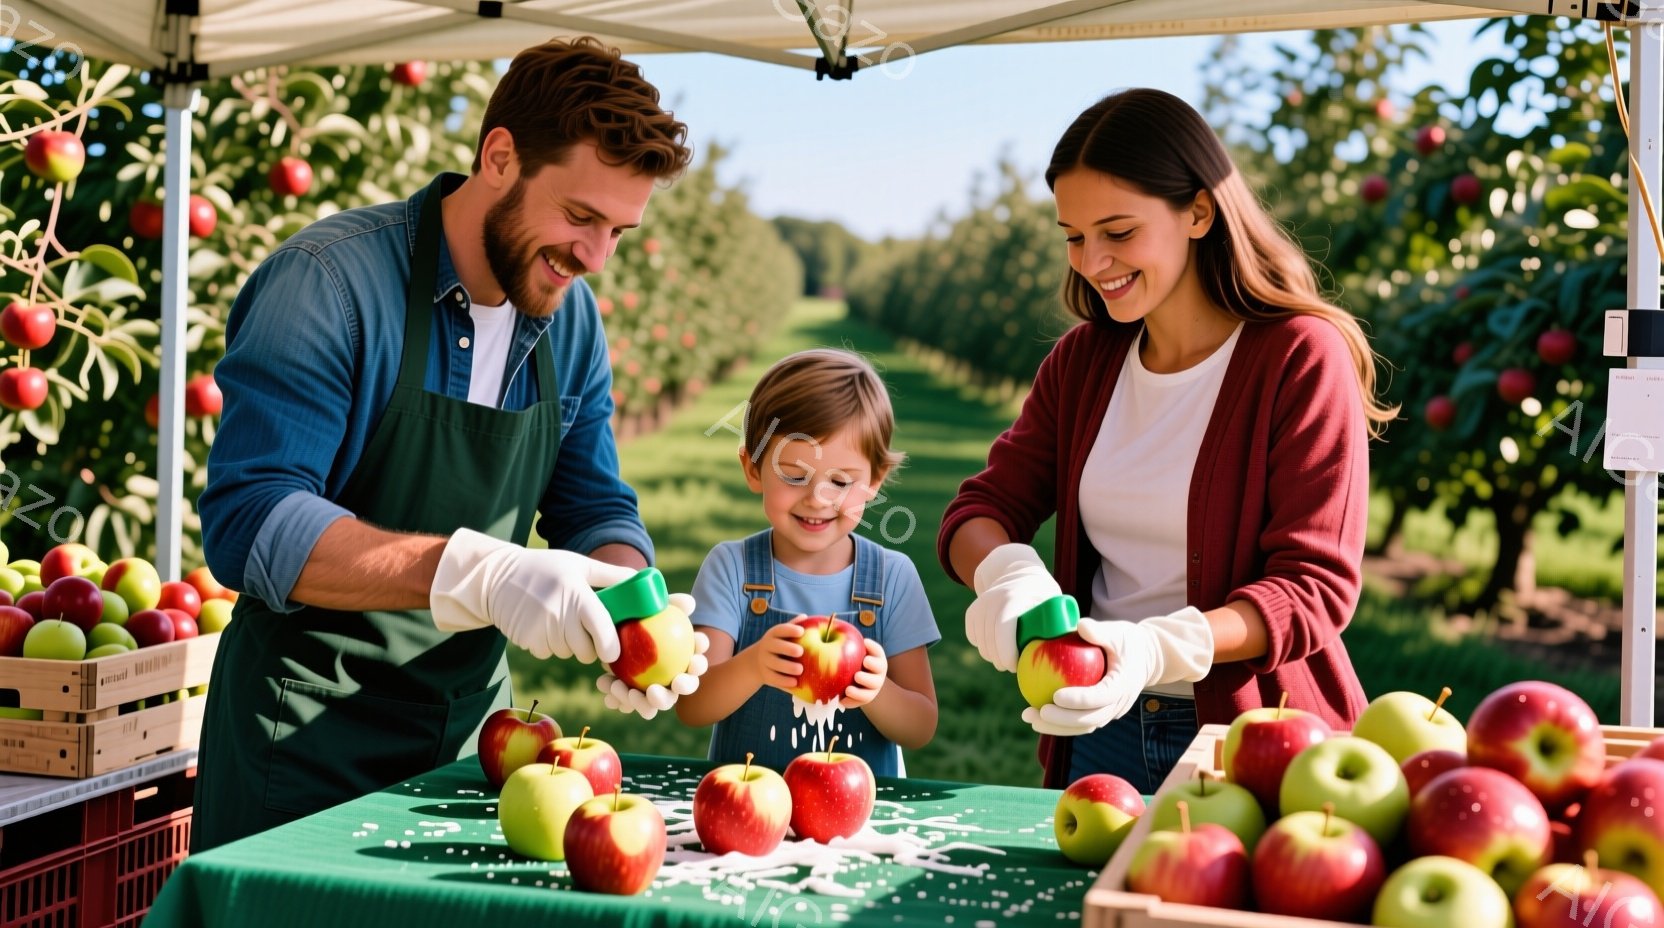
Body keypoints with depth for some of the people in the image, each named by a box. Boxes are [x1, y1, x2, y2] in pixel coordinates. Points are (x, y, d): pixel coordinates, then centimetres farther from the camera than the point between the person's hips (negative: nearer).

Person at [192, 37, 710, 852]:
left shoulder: (571, 319, 2)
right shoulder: (328, 282, -19)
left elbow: (596, 511, 6)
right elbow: (247, 523, -27)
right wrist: (481, 574, -37)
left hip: (473, 736, 6)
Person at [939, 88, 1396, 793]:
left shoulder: (1302, 357, -12)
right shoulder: (1082, 360, 7)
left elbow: (1315, 588, -17)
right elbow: (983, 507, 5)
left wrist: (1158, 649, -32)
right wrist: (1004, 572, -20)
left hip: (1254, 740, -5)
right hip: (1103, 729, 5)